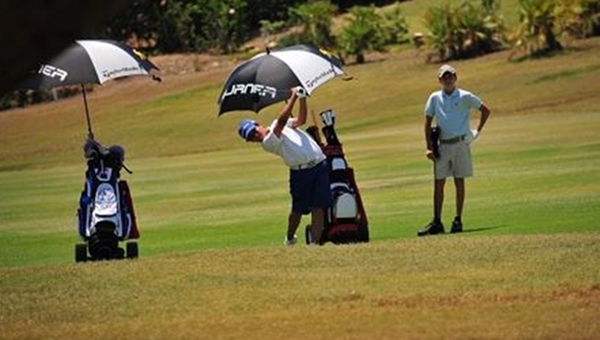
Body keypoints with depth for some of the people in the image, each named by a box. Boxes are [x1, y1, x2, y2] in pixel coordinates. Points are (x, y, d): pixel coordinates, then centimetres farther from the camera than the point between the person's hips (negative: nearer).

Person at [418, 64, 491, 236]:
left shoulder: (465, 97, -1)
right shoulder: (435, 98, 7)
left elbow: (485, 110, 8)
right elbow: (428, 123, 9)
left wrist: (478, 131, 4)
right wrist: (429, 147, 2)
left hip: (461, 143, -2)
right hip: (443, 145, 2)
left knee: (459, 182, 3)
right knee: (438, 183, -2)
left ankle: (458, 220, 8)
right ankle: (436, 222, -1)